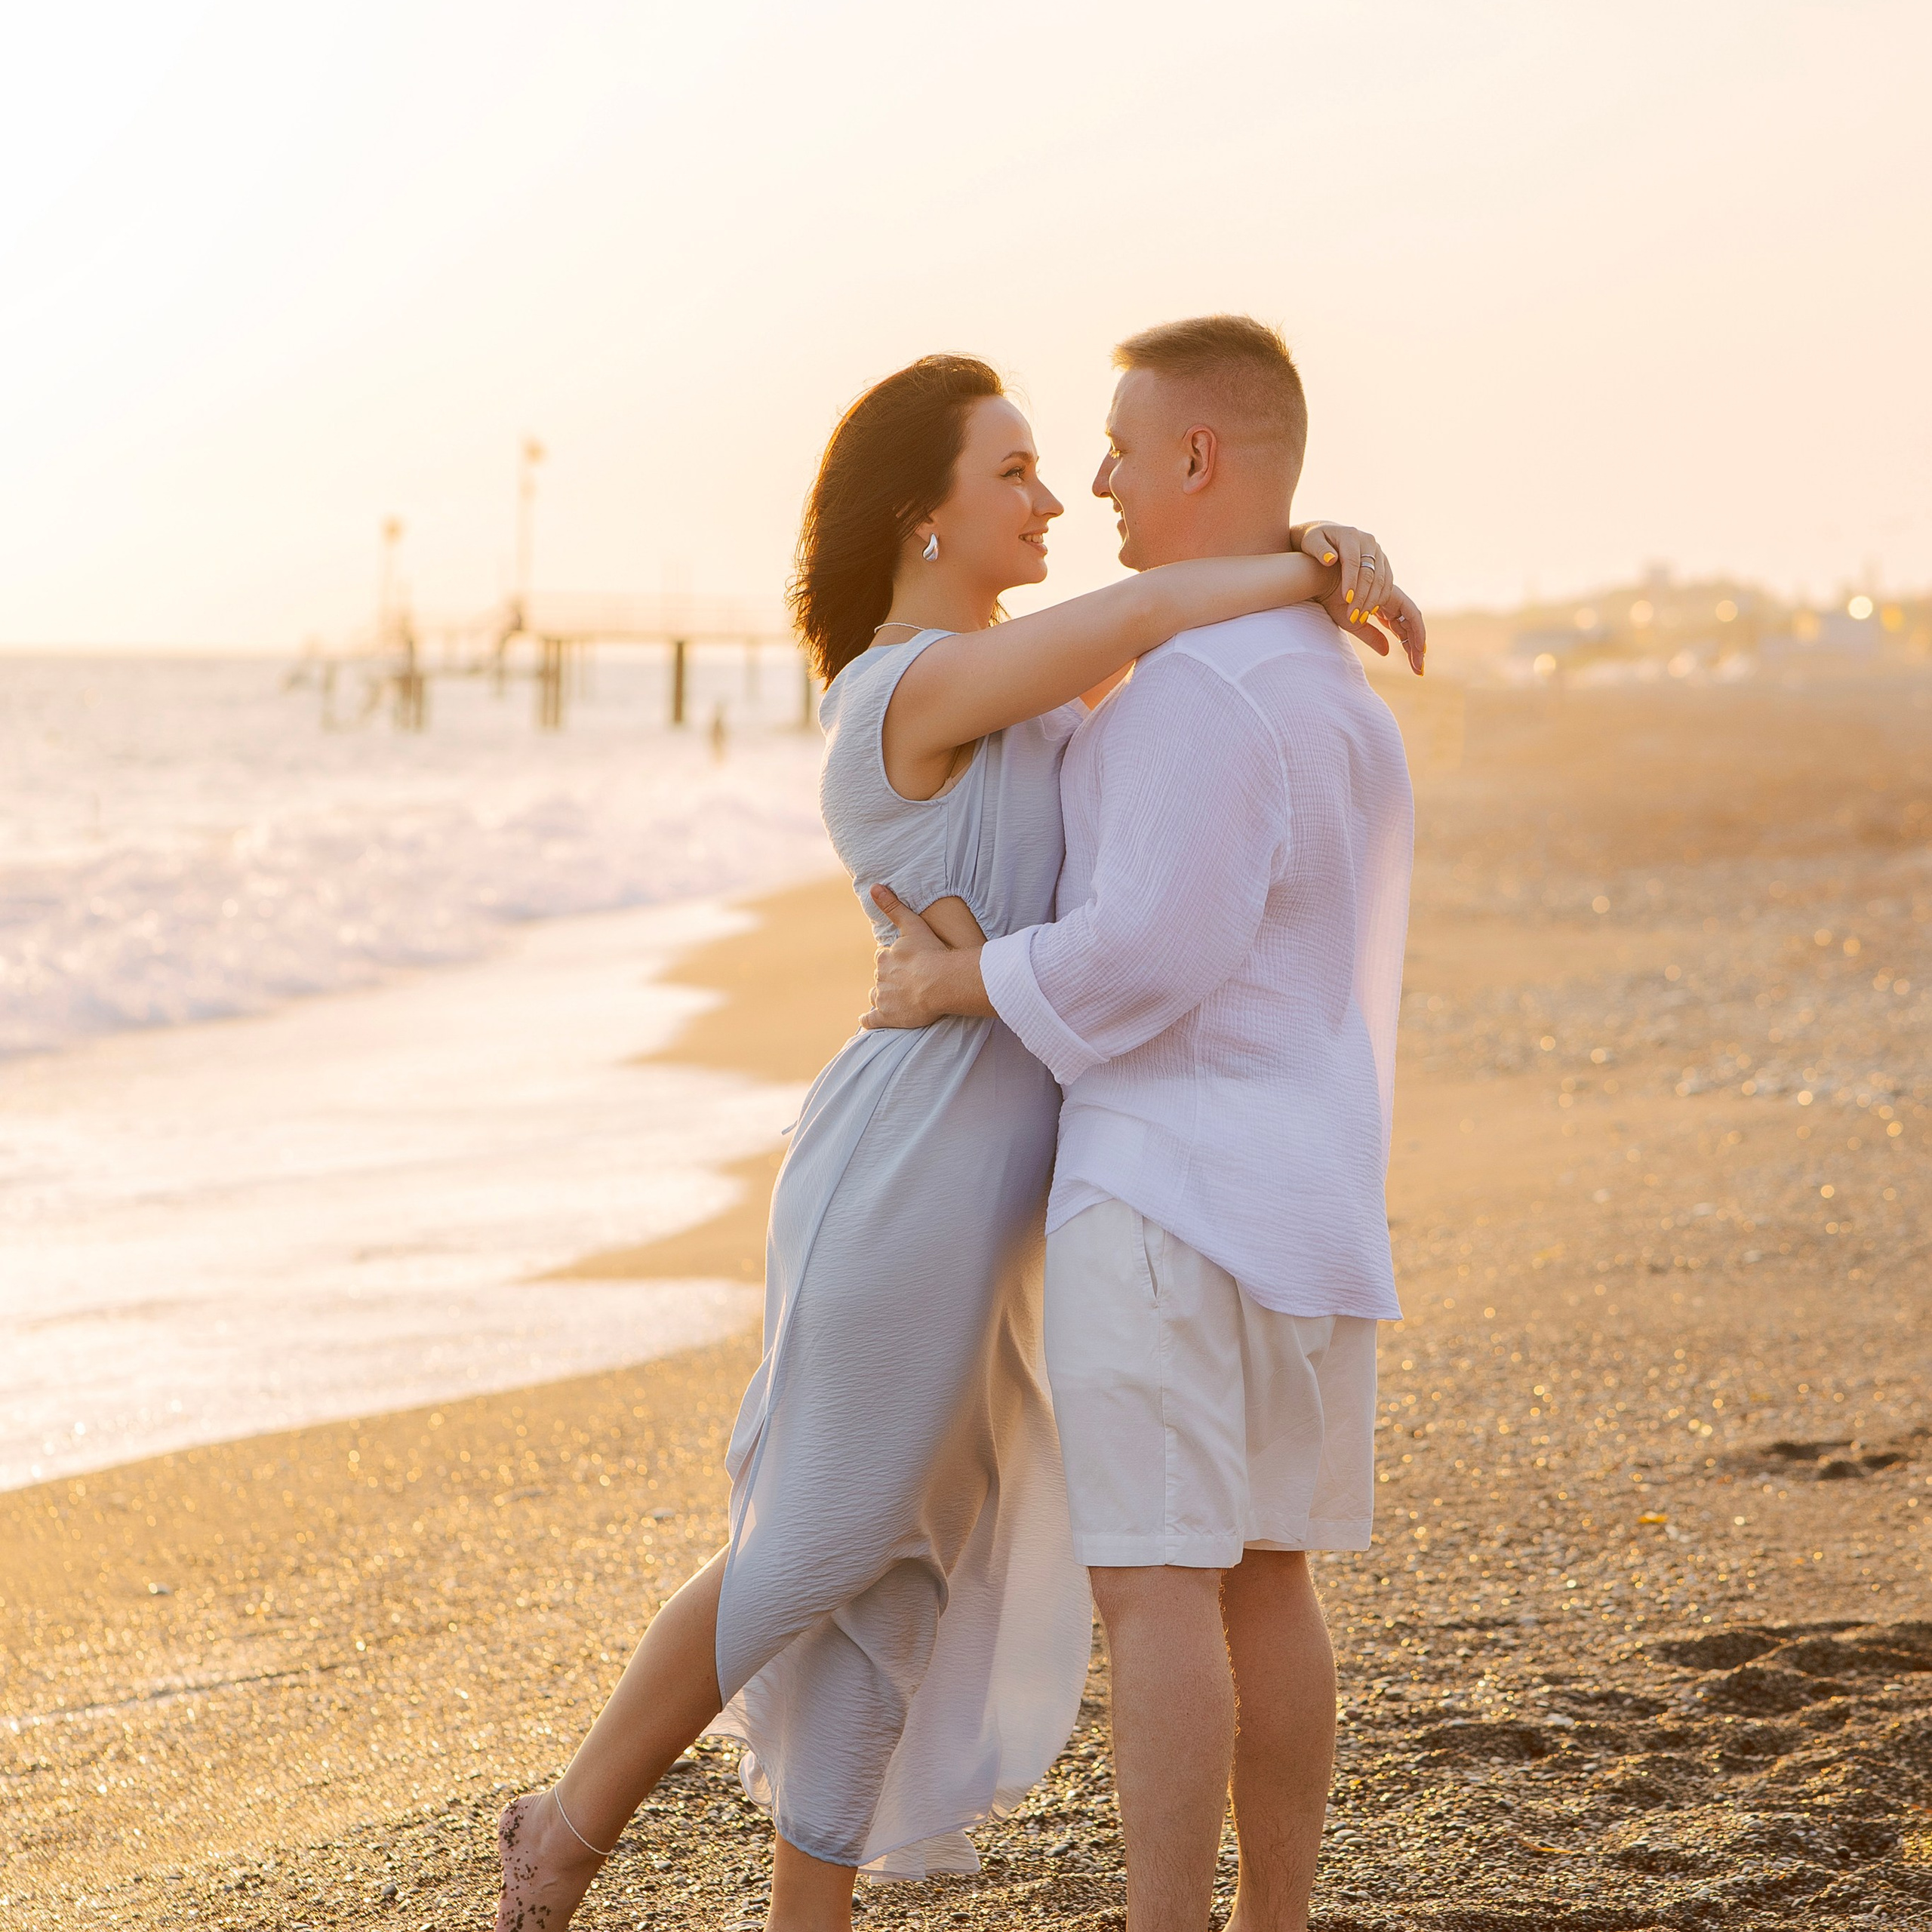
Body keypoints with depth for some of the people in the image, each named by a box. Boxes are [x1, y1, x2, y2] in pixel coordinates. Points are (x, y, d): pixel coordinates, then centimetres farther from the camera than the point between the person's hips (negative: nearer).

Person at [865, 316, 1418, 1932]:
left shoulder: (1201, 682, -16)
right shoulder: (1339, 688, 16)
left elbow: (1148, 952, -22)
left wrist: (956, 984, -7)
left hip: (1170, 1184, -9)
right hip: (1308, 1196, 9)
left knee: (1157, 1589, -7)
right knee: (1262, 1582, 11)